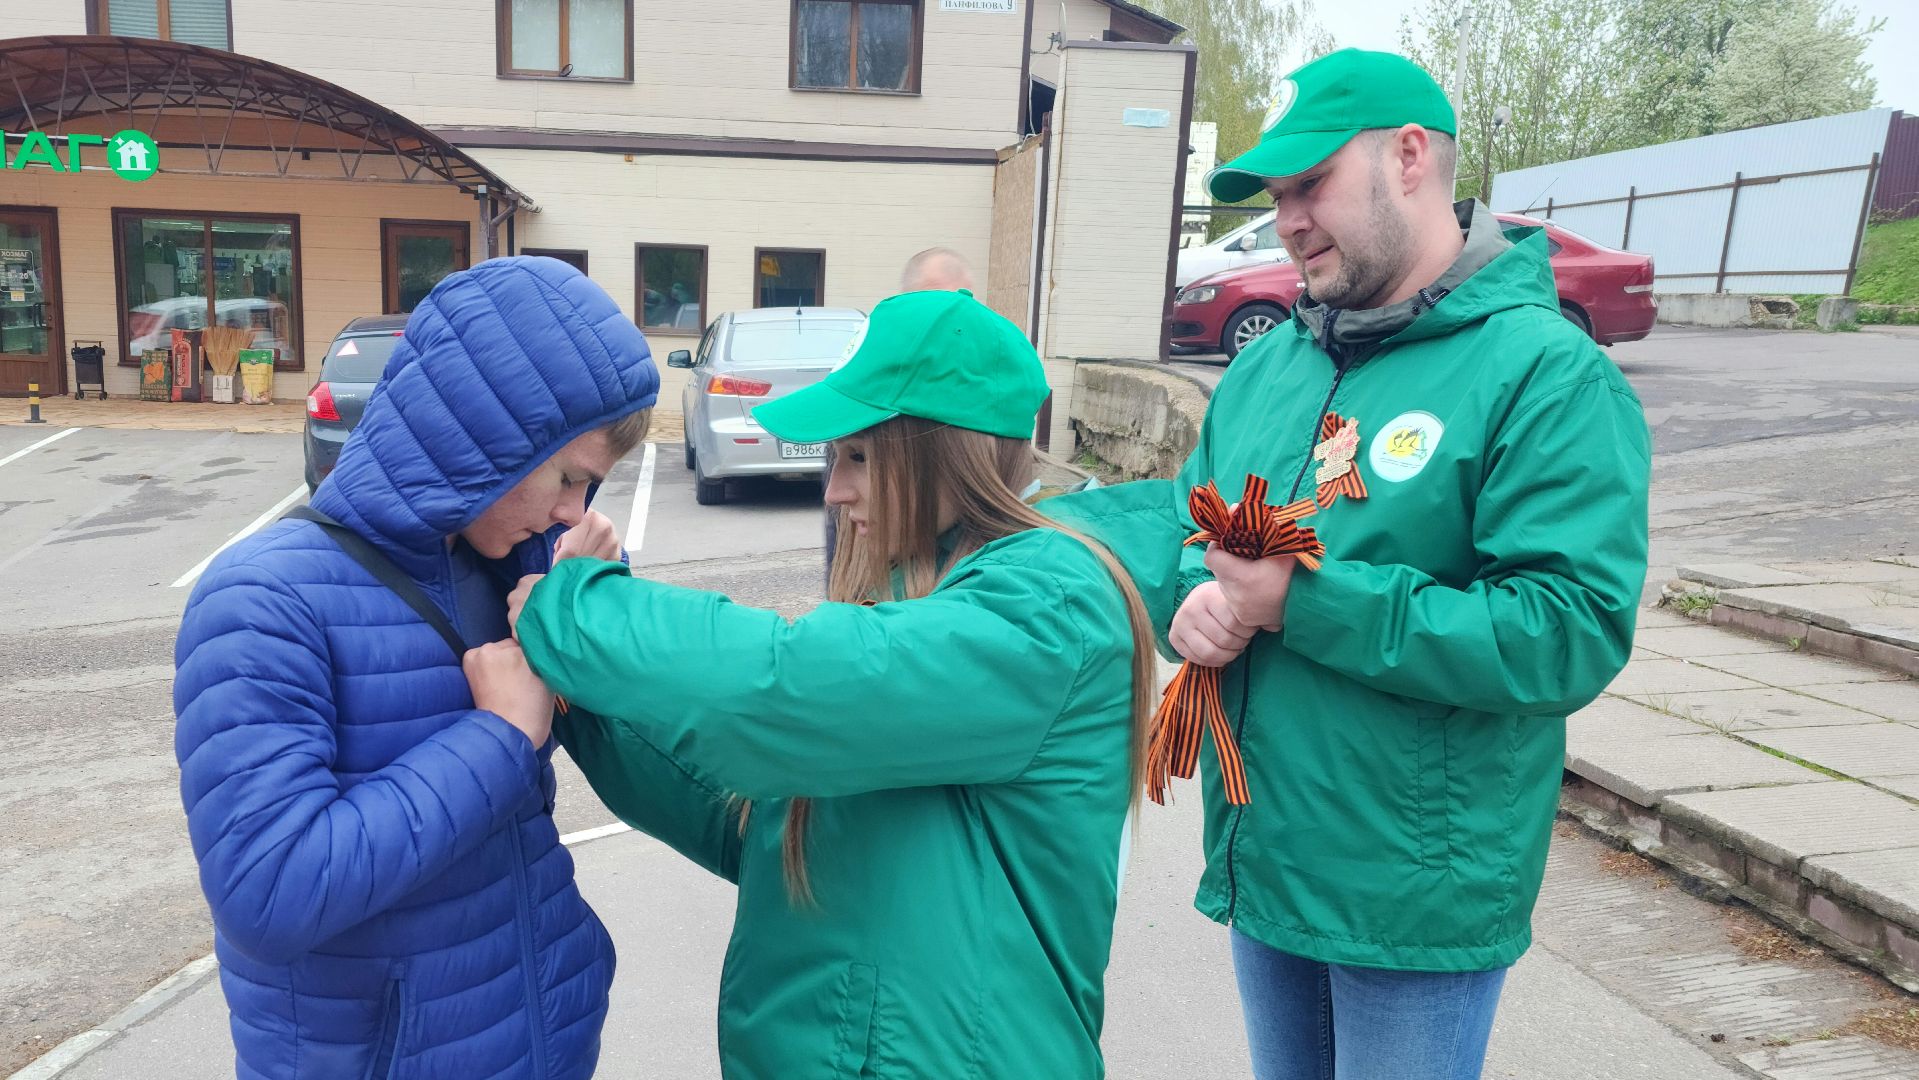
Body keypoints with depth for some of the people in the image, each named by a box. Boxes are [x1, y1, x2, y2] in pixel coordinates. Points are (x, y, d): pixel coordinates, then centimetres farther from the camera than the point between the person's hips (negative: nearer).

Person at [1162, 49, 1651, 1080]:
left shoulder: (1548, 376, -15)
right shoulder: (1266, 364, 6)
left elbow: (1573, 634, -24)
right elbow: (1184, 528, 11)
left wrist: (1303, 604, -26)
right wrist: (1196, 599, -13)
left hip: (1416, 904, -6)